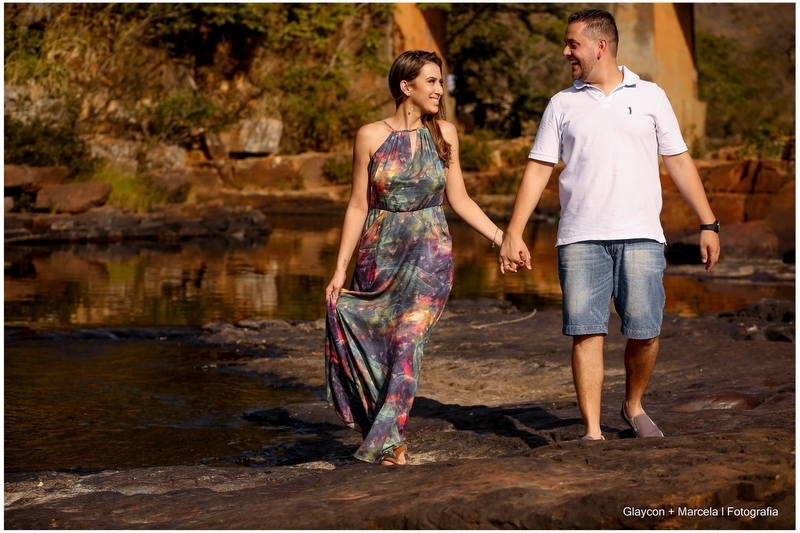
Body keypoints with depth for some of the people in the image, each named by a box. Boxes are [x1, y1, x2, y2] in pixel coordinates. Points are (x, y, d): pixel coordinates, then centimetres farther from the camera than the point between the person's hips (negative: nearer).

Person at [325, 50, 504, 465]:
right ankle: (383, 429, 22)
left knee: (408, 340, -13)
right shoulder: (371, 136, 0)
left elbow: (459, 200, 10)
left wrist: (502, 238, 1)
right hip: (379, 255, 1)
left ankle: (389, 442, -9)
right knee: (370, 346, 4)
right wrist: (340, 268, 0)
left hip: (429, 255, -1)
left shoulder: (444, 134, 4)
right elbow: (358, 205, 3)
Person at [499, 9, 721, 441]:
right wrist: (513, 234, 0)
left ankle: (633, 406, 26)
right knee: (586, 333, -5)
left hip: (640, 237, 0)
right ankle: (592, 432, 0)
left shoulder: (649, 97, 8)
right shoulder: (563, 105, 10)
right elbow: (538, 170, 8)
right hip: (580, 239, 1)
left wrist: (708, 224, 6)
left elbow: (679, 162, 10)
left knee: (644, 332, -1)